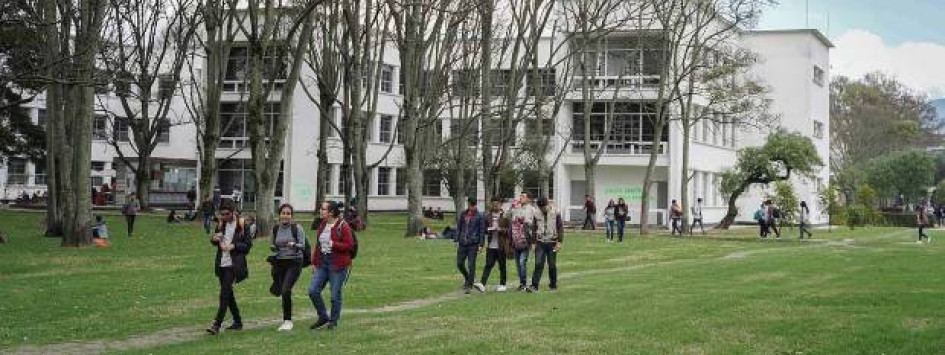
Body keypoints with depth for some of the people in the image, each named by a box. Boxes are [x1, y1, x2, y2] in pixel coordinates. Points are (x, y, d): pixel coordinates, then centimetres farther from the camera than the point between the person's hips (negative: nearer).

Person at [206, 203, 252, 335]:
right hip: (221, 264, 7)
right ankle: (237, 321, 27)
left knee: (224, 294, -14)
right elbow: (214, 242, 19)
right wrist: (214, 239, -4)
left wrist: (234, 246, -20)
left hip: (233, 264, -7)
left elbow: (248, 245, -6)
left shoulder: (241, 225, -7)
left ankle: (217, 325, -17)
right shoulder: (221, 225, 9)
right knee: (228, 294, 14)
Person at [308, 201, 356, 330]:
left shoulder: (343, 226, -12)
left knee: (335, 295, 1)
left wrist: (333, 244, -21)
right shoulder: (322, 225, 11)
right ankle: (323, 317, 16)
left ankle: (333, 322, 17)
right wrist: (314, 262, 16)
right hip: (322, 262, 7)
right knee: (313, 290, 0)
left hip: (337, 265, -7)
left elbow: (350, 245, -16)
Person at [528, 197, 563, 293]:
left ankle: (553, 286, 16)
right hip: (540, 243, 2)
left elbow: (560, 228, -2)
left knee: (552, 265, 5)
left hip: (552, 243, -2)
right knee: (538, 264, -7)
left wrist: (559, 242, -9)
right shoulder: (537, 215, 5)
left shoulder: (555, 214, -3)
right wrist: (534, 242, 10)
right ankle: (534, 285, -9)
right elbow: (534, 229, 13)